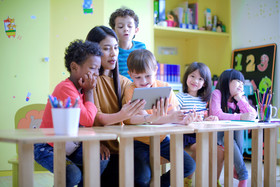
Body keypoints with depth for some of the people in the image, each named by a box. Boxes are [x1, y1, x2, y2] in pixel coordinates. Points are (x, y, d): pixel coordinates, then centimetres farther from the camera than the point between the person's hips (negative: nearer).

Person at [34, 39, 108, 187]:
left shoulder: (82, 90, 6)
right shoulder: (66, 88, -24)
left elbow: (89, 122, 8)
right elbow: (88, 120, -29)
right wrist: (89, 91, -17)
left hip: (69, 146, 8)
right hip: (47, 148, -8)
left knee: (101, 159, -7)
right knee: (73, 175, -28)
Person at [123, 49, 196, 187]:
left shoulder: (164, 87, -1)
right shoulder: (131, 90, -13)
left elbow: (173, 113, -8)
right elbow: (143, 117, -25)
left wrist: (182, 119, -33)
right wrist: (168, 118, -42)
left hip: (161, 139, 4)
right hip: (140, 141, -4)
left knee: (190, 166, -4)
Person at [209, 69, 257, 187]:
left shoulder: (239, 98, 8)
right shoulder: (217, 93, -10)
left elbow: (252, 115, -3)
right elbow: (216, 114, -27)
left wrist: (239, 99, -9)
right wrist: (240, 117, -31)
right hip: (216, 134, -5)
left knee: (239, 128, -24)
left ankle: (236, 169, -17)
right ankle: (243, 176, -20)